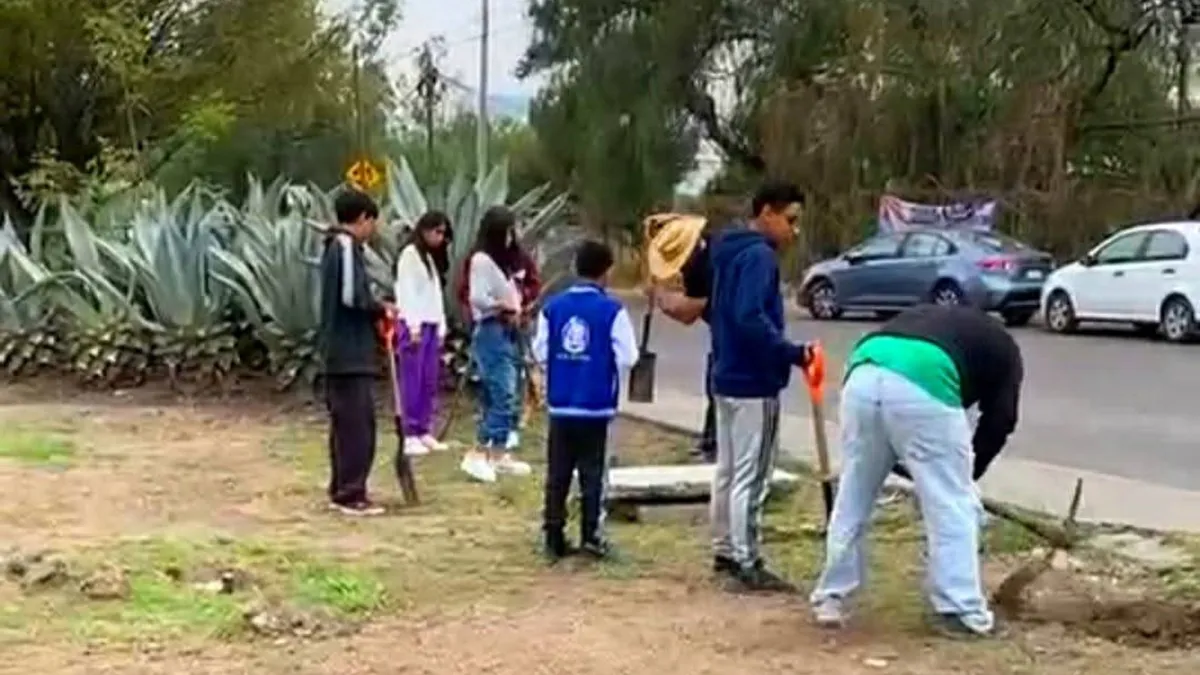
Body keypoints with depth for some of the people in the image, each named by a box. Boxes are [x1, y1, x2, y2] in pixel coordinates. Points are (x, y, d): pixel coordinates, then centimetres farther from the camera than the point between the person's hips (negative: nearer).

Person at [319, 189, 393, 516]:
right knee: (358, 424, -7)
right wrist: (382, 310, -7)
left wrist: (375, 311, 12)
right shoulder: (347, 246, -13)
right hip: (350, 353, -10)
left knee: (345, 423, 14)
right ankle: (351, 495, -5)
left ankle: (342, 490, 19)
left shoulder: (334, 246, 17)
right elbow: (352, 296, -22)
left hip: (338, 351, 10)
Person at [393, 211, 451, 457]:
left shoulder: (431, 258, 21)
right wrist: (414, 325, -18)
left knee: (430, 383, 6)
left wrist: (441, 327, 13)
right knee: (412, 382, -7)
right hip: (414, 326, -8)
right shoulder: (409, 254, -5)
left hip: (432, 326, 8)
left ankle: (425, 431, 9)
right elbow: (406, 291, -12)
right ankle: (410, 436, -7)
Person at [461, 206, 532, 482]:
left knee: (501, 397, 12)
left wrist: (514, 307, 1)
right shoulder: (482, 260, -13)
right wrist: (505, 306, -11)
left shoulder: (500, 260, 16)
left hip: (505, 333, 10)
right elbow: (478, 298, -23)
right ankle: (477, 455, -12)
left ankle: (499, 454, 17)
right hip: (491, 333, -10)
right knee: (501, 396, -13)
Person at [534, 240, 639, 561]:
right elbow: (627, 357, -9)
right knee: (592, 474, 6)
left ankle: (554, 537, 11)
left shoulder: (552, 307, 0)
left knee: (557, 474, 9)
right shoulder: (612, 309, -10)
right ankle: (591, 536, 7)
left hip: (560, 405, 3)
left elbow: (540, 353, 3)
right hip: (596, 405, -3)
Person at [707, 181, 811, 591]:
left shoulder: (728, 251, 13)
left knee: (728, 471, 16)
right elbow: (750, 318, -28)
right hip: (753, 384, -10)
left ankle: (724, 551, 25)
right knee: (750, 477, -4)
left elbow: (715, 310, 20)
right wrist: (794, 354, -25)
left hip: (726, 378, 10)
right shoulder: (759, 256, -16)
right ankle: (746, 565, 1)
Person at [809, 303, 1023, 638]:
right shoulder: (1003, 347, 29)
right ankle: (962, 612, 14)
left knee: (851, 499, 18)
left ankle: (830, 599, 27)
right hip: (923, 385, -5)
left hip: (862, 376, 5)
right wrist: (967, 473, 29)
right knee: (952, 506, 10)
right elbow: (999, 420, 17)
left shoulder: (929, 316, 42)